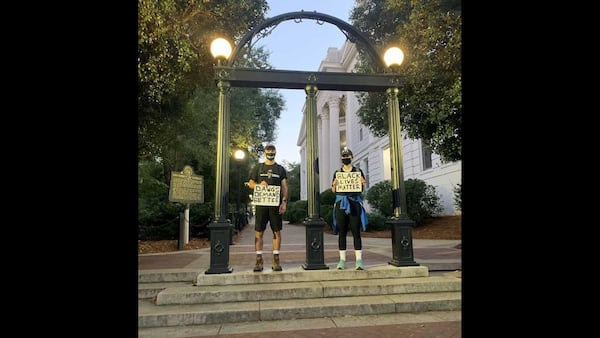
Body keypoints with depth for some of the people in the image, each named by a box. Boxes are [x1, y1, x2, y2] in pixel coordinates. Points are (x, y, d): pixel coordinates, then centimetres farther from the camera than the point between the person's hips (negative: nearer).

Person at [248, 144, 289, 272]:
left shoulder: (280, 169, 13)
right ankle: (259, 260, 7)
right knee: (259, 232, -1)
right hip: (261, 203, 0)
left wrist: (284, 201, -6)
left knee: (277, 232, 1)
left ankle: (276, 260, 8)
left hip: (276, 204, 0)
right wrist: (259, 184, -10)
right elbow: (250, 183, 12)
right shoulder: (258, 167, 13)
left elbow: (284, 187, 7)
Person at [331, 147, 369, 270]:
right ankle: (342, 260, 9)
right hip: (341, 203, 1)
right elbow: (333, 190, 11)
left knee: (356, 232, -2)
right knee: (342, 232, 3)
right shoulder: (337, 172, 12)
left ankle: (359, 260, 3)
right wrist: (334, 184, -11)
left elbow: (362, 190, 8)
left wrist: (363, 183, -13)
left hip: (354, 203, -1)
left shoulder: (358, 171, 8)